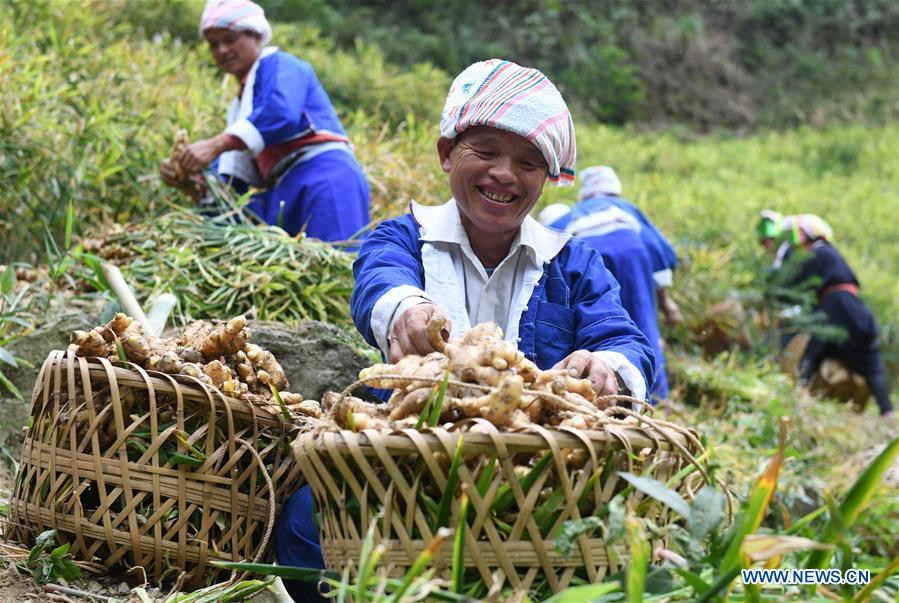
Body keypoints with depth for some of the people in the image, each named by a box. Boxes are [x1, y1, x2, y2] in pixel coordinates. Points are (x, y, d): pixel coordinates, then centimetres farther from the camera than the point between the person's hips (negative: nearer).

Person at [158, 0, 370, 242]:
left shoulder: (279, 64, 5)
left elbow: (282, 115, -18)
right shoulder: (241, 105, 29)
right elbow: (231, 177, 21)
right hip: (286, 194, 9)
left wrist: (215, 145, -22)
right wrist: (189, 181, 1)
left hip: (323, 179, -8)